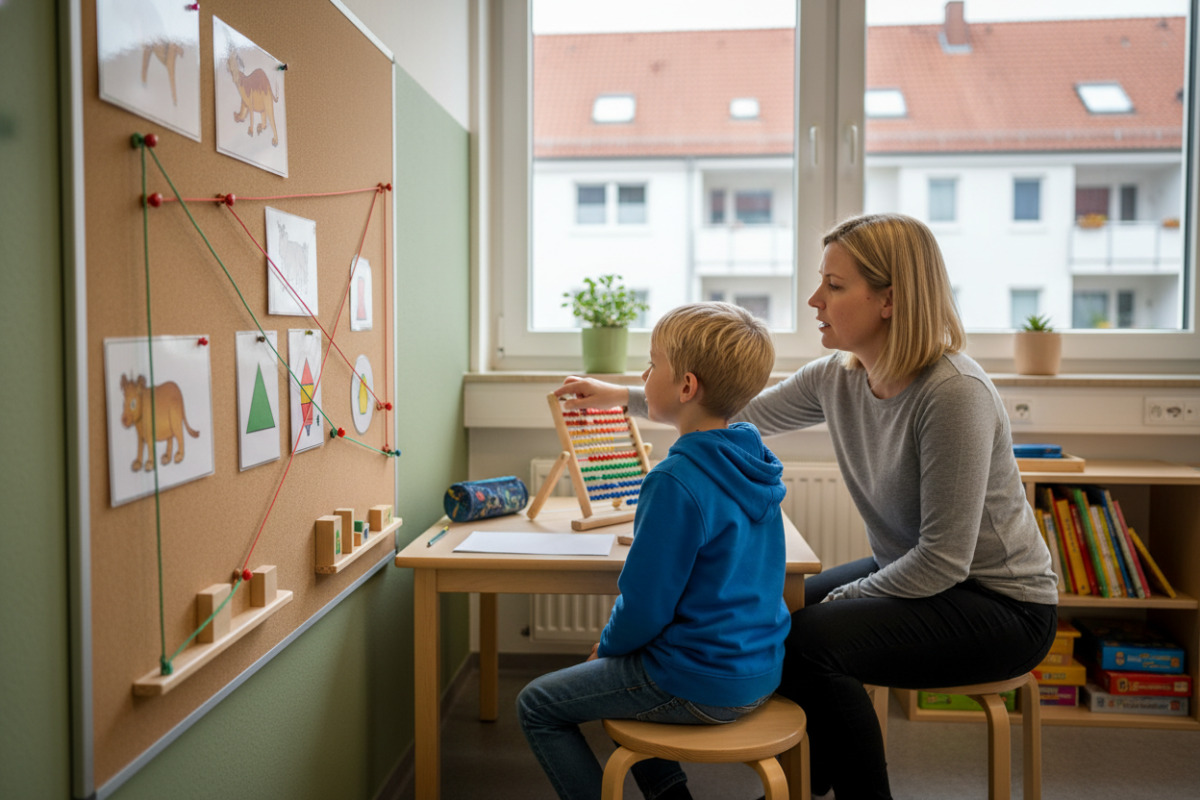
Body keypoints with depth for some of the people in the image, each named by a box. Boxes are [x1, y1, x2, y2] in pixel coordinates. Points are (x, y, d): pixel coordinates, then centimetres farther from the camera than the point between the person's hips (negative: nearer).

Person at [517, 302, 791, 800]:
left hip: (703, 687, -8)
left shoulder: (676, 482, -26)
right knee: (614, 668, 31)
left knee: (536, 707, 6)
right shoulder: (754, 461, 1)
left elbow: (645, 606, -21)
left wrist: (608, 645, 1)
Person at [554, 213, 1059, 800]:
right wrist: (624, 396, 10)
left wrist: (836, 601, -16)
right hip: (910, 573, 8)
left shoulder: (954, 393, -28)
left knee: (806, 640, -24)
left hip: (1002, 604, -8)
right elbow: (742, 416, 9)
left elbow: (943, 560, -26)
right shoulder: (836, 378, -5)